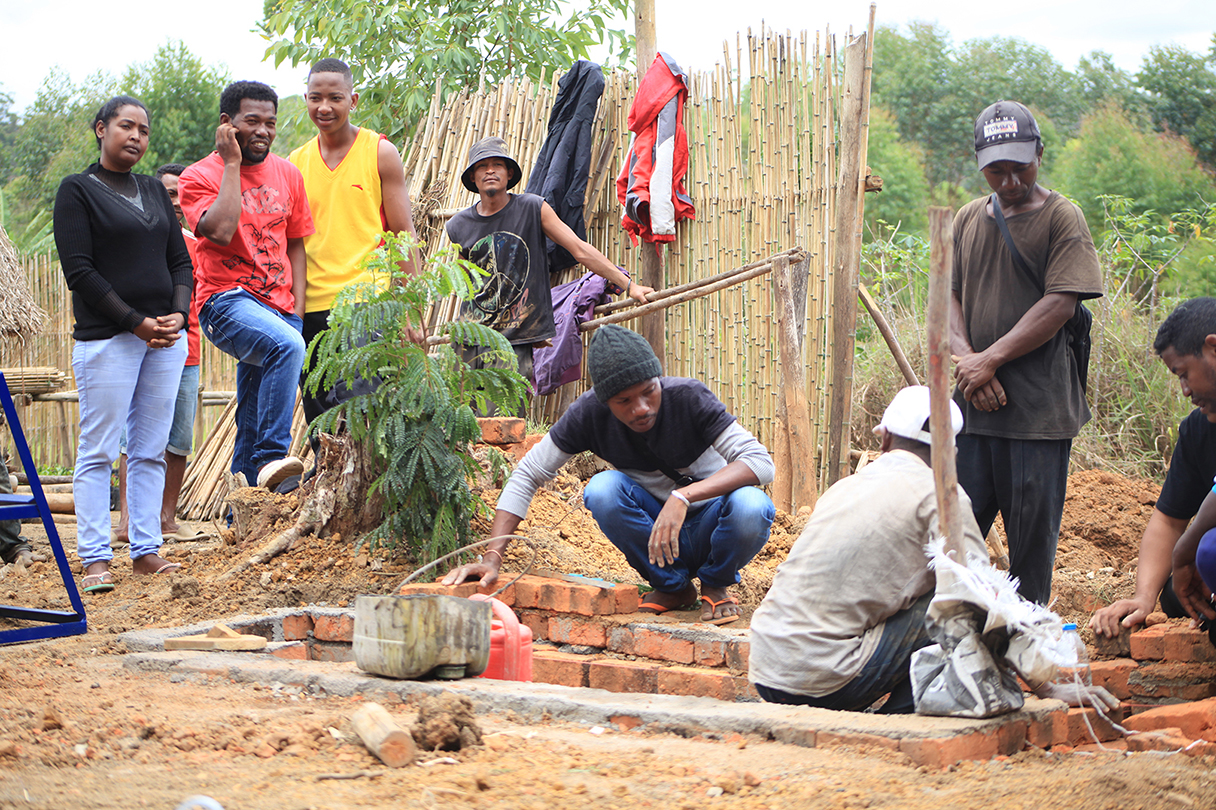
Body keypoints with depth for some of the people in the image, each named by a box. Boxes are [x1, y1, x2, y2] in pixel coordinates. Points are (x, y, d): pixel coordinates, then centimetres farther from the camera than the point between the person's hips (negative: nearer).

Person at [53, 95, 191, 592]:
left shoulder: (154, 191, 17)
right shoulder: (77, 191, -1)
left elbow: (180, 261, 16)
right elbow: (79, 271, -8)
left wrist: (178, 313, -3)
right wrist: (136, 322, -13)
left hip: (166, 337, 6)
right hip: (106, 338, -6)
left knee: (151, 450, 6)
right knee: (98, 451, -4)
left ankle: (146, 550, 11)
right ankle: (95, 559, -2)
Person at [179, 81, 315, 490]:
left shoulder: (287, 174, 14)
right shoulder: (200, 177, -2)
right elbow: (221, 230, -20)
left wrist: (297, 311, 7)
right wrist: (232, 163, -12)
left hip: (279, 309, 6)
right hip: (227, 302, -5)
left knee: (253, 420, 5)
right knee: (287, 346, -35)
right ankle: (271, 457, -33)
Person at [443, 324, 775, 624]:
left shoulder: (688, 398, -24)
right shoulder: (591, 413, -17)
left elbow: (760, 462, -31)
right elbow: (527, 475, -10)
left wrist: (683, 496, -45)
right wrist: (492, 556, -22)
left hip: (709, 528, -2)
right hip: (652, 532, 2)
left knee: (751, 506, -36)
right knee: (602, 490, -28)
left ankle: (716, 585, -2)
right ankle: (673, 586, -5)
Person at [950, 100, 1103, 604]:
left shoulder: (1061, 218, -2)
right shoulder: (968, 220, 13)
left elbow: (1060, 304, -11)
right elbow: (948, 297, 10)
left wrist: (990, 359, -13)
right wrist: (966, 360, -8)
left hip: (1039, 406, -4)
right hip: (973, 402, 4)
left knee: (1032, 529, 0)